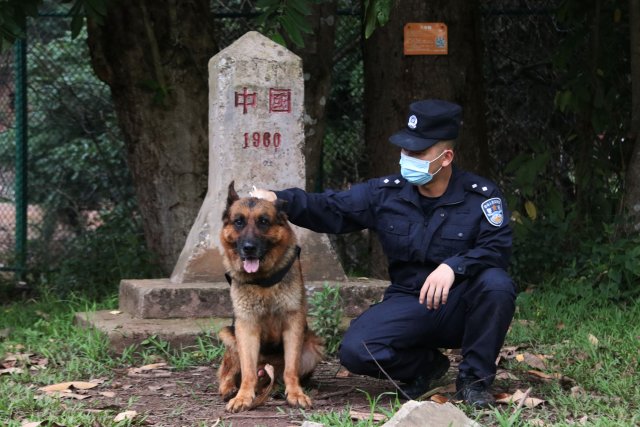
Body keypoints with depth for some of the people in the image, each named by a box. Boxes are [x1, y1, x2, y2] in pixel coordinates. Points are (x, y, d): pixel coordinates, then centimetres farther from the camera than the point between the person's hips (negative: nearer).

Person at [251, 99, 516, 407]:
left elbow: (497, 246, -19)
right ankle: (425, 365, 10)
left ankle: (474, 379, -10)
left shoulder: (482, 195, -7)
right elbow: (330, 210, 0)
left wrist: (453, 266, -36)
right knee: (355, 351, -24)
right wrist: (280, 200, -16)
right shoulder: (386, 193, 1)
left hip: (462, 306, -2)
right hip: (408, 304, 2)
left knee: (497, 284, -35)